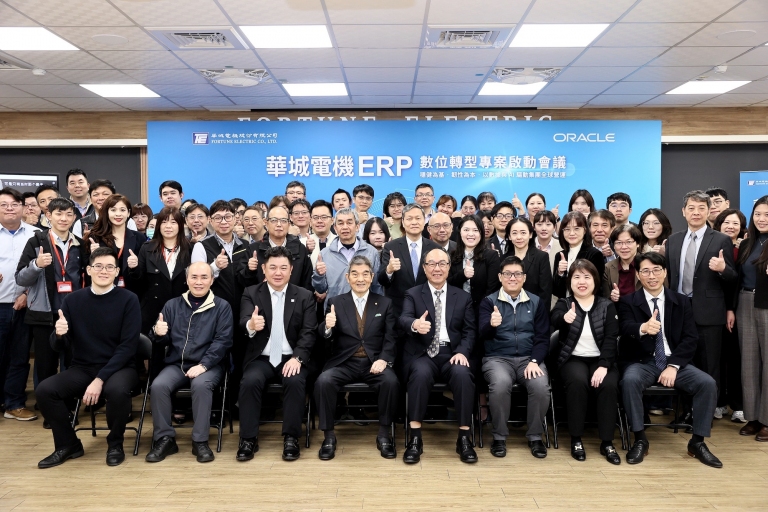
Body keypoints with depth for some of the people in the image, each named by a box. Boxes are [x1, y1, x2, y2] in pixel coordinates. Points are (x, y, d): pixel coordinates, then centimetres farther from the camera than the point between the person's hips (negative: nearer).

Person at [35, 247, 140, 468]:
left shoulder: (129, 300, -7)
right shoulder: (73, 300, 3)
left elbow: (128, 346, -11)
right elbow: (60, 347, 3)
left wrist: (100, 379, -21)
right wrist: (58, 335, -22)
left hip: (119, 367, -3)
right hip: (82, 368, 4)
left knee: (117, 390, -35)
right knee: (44, 390, -21)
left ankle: (115, 443, -4)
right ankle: (68, 444, 4)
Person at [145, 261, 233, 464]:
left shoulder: (222, 306, 2)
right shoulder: (172, 305, 11)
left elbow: (222, 341, -7)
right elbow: (163, 341, 9)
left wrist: (203, 366, -19)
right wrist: (158, 333, -16)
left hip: (208, 365, -3)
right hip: (176, 364, 3)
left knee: (201, 385, -33)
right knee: (158, 385, -25)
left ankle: (200, 441, -20)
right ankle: (165, 439, -10)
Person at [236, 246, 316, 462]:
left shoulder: (304, 296, 6)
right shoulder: (251, 293, 5)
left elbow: (308, 332, -2)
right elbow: (243, 322, -13)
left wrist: (297, 358, -19)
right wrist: (251, 325, -39)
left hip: (291, 358, 0)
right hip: (261, 358, 0)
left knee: (295, 381, -30)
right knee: (250, 381, -29)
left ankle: (291, 438, -17)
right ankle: (249, 439, -15)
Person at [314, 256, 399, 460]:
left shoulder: (384, 303, 10)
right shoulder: (335, 302, 9)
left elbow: (390, 337, 3)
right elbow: (324, 338, 3)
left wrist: (384, 360, -16)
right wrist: (328, 327, -21)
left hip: (374, 363, 0)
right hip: (344, 363, 0)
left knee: (391, 381, -29)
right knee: (323, 381, -28)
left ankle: (383, 434, -8)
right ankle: (329, 435, -10)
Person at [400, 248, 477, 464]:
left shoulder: (463, 297, 15)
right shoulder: (412, 294, 8)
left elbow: (469, 331, 8)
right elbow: (403, 320, -12)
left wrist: (462, 351, -13)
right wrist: (415, 324, -37)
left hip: (452, 354, 2)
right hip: (422, 353, -1)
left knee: (463, 374, -31)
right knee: (421, 374, -35)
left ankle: (464, 438, -19)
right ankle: (415, 438, -25)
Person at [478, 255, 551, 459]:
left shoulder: (537, 303, 10)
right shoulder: (489, 301, 4)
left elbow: (543, 338, 6)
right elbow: (483, 334, -10)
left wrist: (534, 361, -11)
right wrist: (491, 325, -33)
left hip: (529, 358, 2)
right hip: (498, 358, -2)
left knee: (541, 385, -28)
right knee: (501, 384, -33)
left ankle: (535, 436, -4)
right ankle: (499, 436, -10)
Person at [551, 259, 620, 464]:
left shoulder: (607, 306, 6)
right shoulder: (563, 304, 2)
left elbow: (611, 338, -4)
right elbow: (554, 321, -22)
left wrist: (604, 366, -19)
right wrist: (564, 319, -47)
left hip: (601, 359, 1)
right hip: (573, 359, -1)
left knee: (609, 385, -28)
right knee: (578, 382, -32)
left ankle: (607, 442, -13)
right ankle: (576, 439, -18)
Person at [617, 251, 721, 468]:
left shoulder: (682, 301, 8)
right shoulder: (628, 302, -1)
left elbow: (691, 338, 0)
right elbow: (625, 328, -21)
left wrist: (673, 366, -15)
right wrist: (643, 328, -46)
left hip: (674, 362, 3)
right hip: (642, 362, -2)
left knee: (708, 383, -22)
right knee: (630, 381, -34)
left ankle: (697, 442, -4)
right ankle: (640, 439, -16)